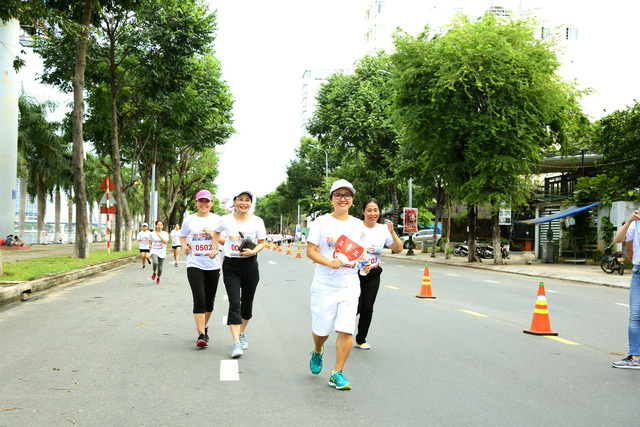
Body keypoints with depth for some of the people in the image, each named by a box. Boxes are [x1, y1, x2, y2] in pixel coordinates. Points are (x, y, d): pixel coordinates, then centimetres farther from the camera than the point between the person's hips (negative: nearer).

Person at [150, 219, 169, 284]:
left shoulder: (165, 234, 1)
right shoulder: (152, 233, 7)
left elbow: (165, 242, -15)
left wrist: (159, 236, -22)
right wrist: (150, 245, 7)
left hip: (162, 253, 0)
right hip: (154, 252, 0)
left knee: (160, 268, 3)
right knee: (155, 262, -29)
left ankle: (158, 278, 32)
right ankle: (154, 273, 0)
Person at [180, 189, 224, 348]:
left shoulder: (217, 219, 4)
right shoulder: (189, 220, 4)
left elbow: (226, 240, 2)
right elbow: (182, 236, 20)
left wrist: (212, 235, -14)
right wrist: (185, 247, 1)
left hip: (213, 265, 2)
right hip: (194, 265, -1)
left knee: (209, 300, 10)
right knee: (199, 299, -13)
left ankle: (204, 326, 32)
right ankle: (202, 334, -12)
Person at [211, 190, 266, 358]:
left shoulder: (257, 221, -1)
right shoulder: (226, 220, 0)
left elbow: (262, 242, 7)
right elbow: (216, 232, 20)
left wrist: (253, 251, -11)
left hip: (250, 264, 1)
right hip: (231, 265, -1)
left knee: (247, 303, 12)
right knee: (234, 303, -12)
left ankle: (242, 333, 35)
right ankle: (236, 342, -14)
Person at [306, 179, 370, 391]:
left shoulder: (358, 225, 10)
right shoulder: (321, 222, 0)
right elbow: (310, 250, -4)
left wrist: (365, 262, -2)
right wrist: (329, 262, -20)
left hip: (349, 285, 2)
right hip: (324, 284, -2)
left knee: (346, 330, -7)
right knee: (321, 329, 5)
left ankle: (337, 374, 5)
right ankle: (317, 351, 40)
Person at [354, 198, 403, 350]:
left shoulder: (383, 229, 4)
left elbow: (398, 249, -2)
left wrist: (392, 232, -15)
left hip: (373, 275, 3)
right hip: (355, 272, -3)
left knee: (367, 308, 3)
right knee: (356, 307, -9)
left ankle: (361, 340, 22)